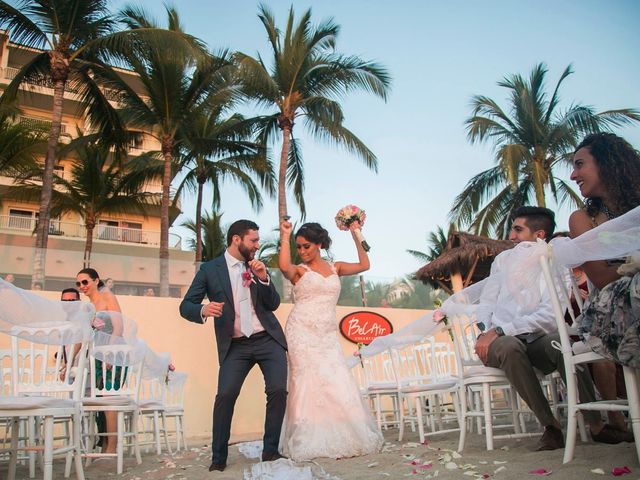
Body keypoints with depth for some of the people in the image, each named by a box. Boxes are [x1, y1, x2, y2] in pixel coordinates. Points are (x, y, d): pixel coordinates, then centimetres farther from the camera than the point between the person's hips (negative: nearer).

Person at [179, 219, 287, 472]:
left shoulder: (258, 266, 8)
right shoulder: (209, 269, -1)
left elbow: (274, 304, 6)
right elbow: (185, 306, -2)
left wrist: (264, 278, -12)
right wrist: (203, 310, -25)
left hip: (268, 339, 3)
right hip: (235, 345, -2)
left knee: (278, 390, -9)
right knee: (225, 394, -15)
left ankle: (270, 450, 9)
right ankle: (218, 457, 3)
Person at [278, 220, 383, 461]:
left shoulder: (335, 268, 15)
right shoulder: (298, 270, 3)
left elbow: (364, 264, 8)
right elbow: (284, 266, -21)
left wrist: (355, 234, 7)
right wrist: (285, 236, -14)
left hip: (328, 334, 4)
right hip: (302, 332, -3)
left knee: (336, 382, -3)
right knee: (309, 382, -8)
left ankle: (340, 440, 7)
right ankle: (310, 442, -2)